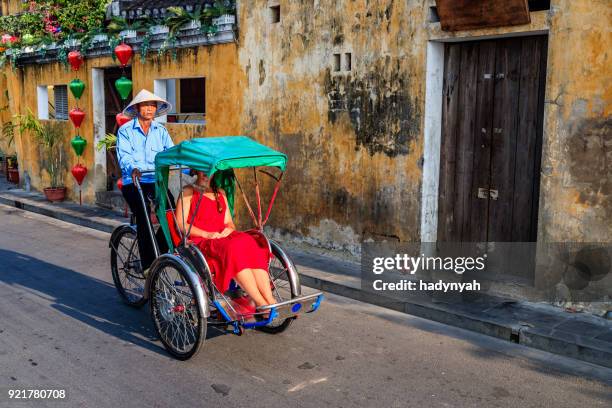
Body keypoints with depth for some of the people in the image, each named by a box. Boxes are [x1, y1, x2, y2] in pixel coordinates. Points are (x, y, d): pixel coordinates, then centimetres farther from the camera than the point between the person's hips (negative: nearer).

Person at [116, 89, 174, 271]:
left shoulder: (160, 130, 13)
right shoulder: (126, 130, 2)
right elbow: (124, 155, -13)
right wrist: (132, 168, -35)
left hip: (156, 180, 3)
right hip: (133, 182, -3)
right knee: (143, 217, -21)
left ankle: (160, 251, 7)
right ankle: (148, 264, -14)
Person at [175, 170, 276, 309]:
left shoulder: (220, 193, 27)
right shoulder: (188, 192, 9)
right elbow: (180, 224, -2)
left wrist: (229, 229, -2)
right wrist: (207, 234, -14)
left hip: (223, 237, 5)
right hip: (199, 242, -5)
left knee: (249, 242, -29)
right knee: (234, 249, -36)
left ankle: (270, 300, -40)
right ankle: (260, 303, -41)